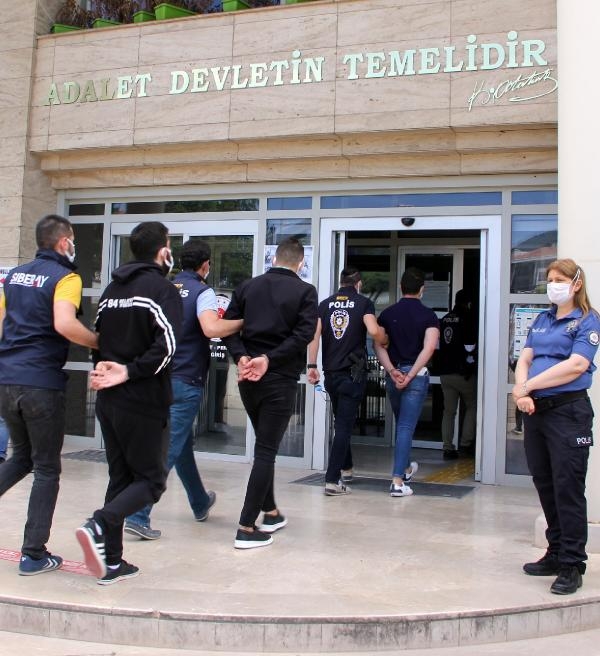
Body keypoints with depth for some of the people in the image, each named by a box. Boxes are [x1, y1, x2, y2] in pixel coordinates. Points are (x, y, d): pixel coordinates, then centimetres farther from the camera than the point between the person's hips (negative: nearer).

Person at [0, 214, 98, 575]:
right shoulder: (65, 277, -9)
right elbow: (64, 324, -26)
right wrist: (100, 343, -12)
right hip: (41, 383, -7)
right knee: (47, 468, 4)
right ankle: (34, 554, 8)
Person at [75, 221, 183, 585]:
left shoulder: (112, 288, 14)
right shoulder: (162, 288, -10)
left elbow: (99, 335, 14)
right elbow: (166, 345, -22)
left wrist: (104, 366, 1)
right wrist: (129, 372, -15)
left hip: (108, 400, 8)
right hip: (145, 402, -7)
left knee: (120, 477, 14)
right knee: (152, 479, 3)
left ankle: (112, 562, 14)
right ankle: (99, 526, -19)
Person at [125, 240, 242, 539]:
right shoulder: (202, 292, -10)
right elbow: (211, 328, -27)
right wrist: (244, 322, -14)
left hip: (161, 377, 7)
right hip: (186, 381, -7)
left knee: (183, 442, 20)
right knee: (168, 448, -5)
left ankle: (200, 503, 37)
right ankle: (138, 516, -10)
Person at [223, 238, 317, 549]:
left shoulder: (247, 286, 9)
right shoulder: (305, 291, -2)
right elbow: (303, 333, -13)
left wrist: (241, 357, -9)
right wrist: (269, 359, -15)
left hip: (248, 378, 5)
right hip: (280, 379, -4)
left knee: (265, 445, 20)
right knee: (266, 450, -1)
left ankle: (270, 513, 30)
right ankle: (247, 528, -3)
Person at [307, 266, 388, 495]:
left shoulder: (325, 304, 7)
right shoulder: (364, 303, -2)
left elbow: (314, 334, -1)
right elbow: (374, 331, -17)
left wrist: (312, 366, 0)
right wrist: (384, 339, 4)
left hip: (330, 372, 4)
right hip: (353, 373, -4)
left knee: (341, 421, 21)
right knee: (344, 425, -2)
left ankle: (345, 467, 35)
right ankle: (332, 480, -8)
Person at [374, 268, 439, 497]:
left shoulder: (387, 313, 4)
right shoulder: (428, 315, -4)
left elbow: (379, 344, -4)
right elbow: (428, 348, -16)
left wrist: (392, 371, -8)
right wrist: (410, 376, -15)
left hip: (393, 373, 4)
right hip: (417, 375, -3)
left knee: (401, 424, 21)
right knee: (406, 427, -3)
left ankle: (405, 468, 39)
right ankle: (398, 481, -7)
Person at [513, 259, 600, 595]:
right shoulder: (542, 320, 15)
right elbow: (525, 359, 6)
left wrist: (527, 387, -15)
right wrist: (522, 391, -14)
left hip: (568, 412, -7)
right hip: (536, 411, 7)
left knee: (568, 488, -3)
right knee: (545, 485, 13)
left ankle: (572, 565, 5)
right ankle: (556, 554, 26)